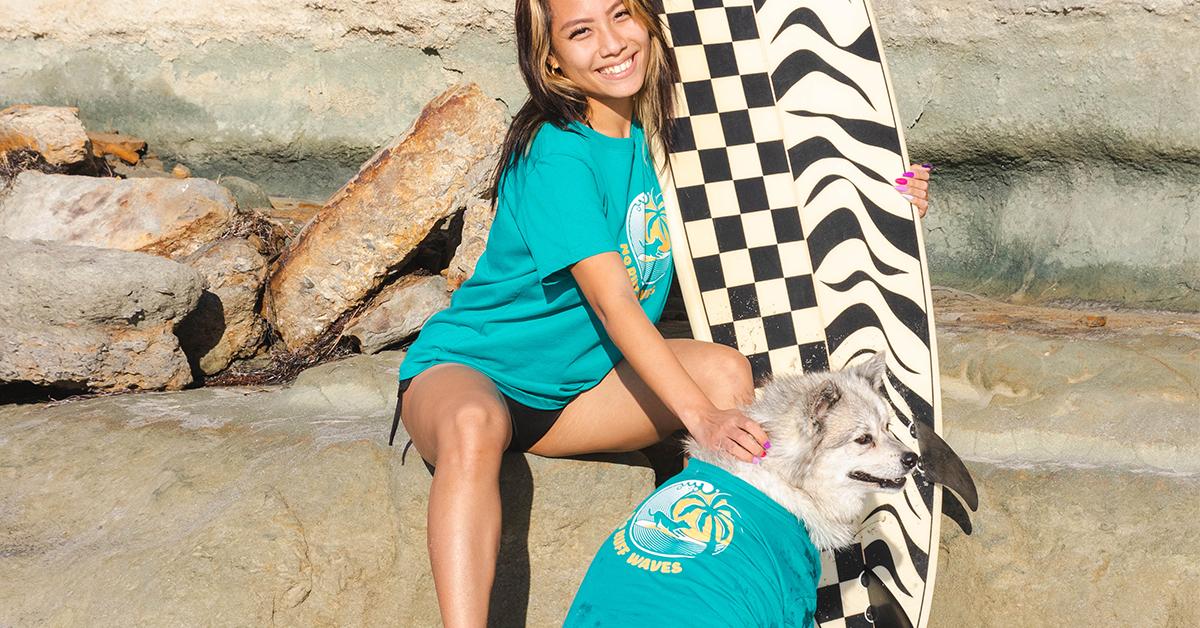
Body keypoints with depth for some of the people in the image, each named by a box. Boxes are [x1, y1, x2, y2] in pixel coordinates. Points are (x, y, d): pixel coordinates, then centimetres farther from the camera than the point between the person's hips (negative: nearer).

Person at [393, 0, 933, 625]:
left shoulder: (661, 130, -1)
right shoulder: (557, 156, -23)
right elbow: (612, 303, -28)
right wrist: (700, 416, -36)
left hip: (575, 388, 7)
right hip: (466, 370, -7)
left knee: (726, 370, -16)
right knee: (473, 428, -41)